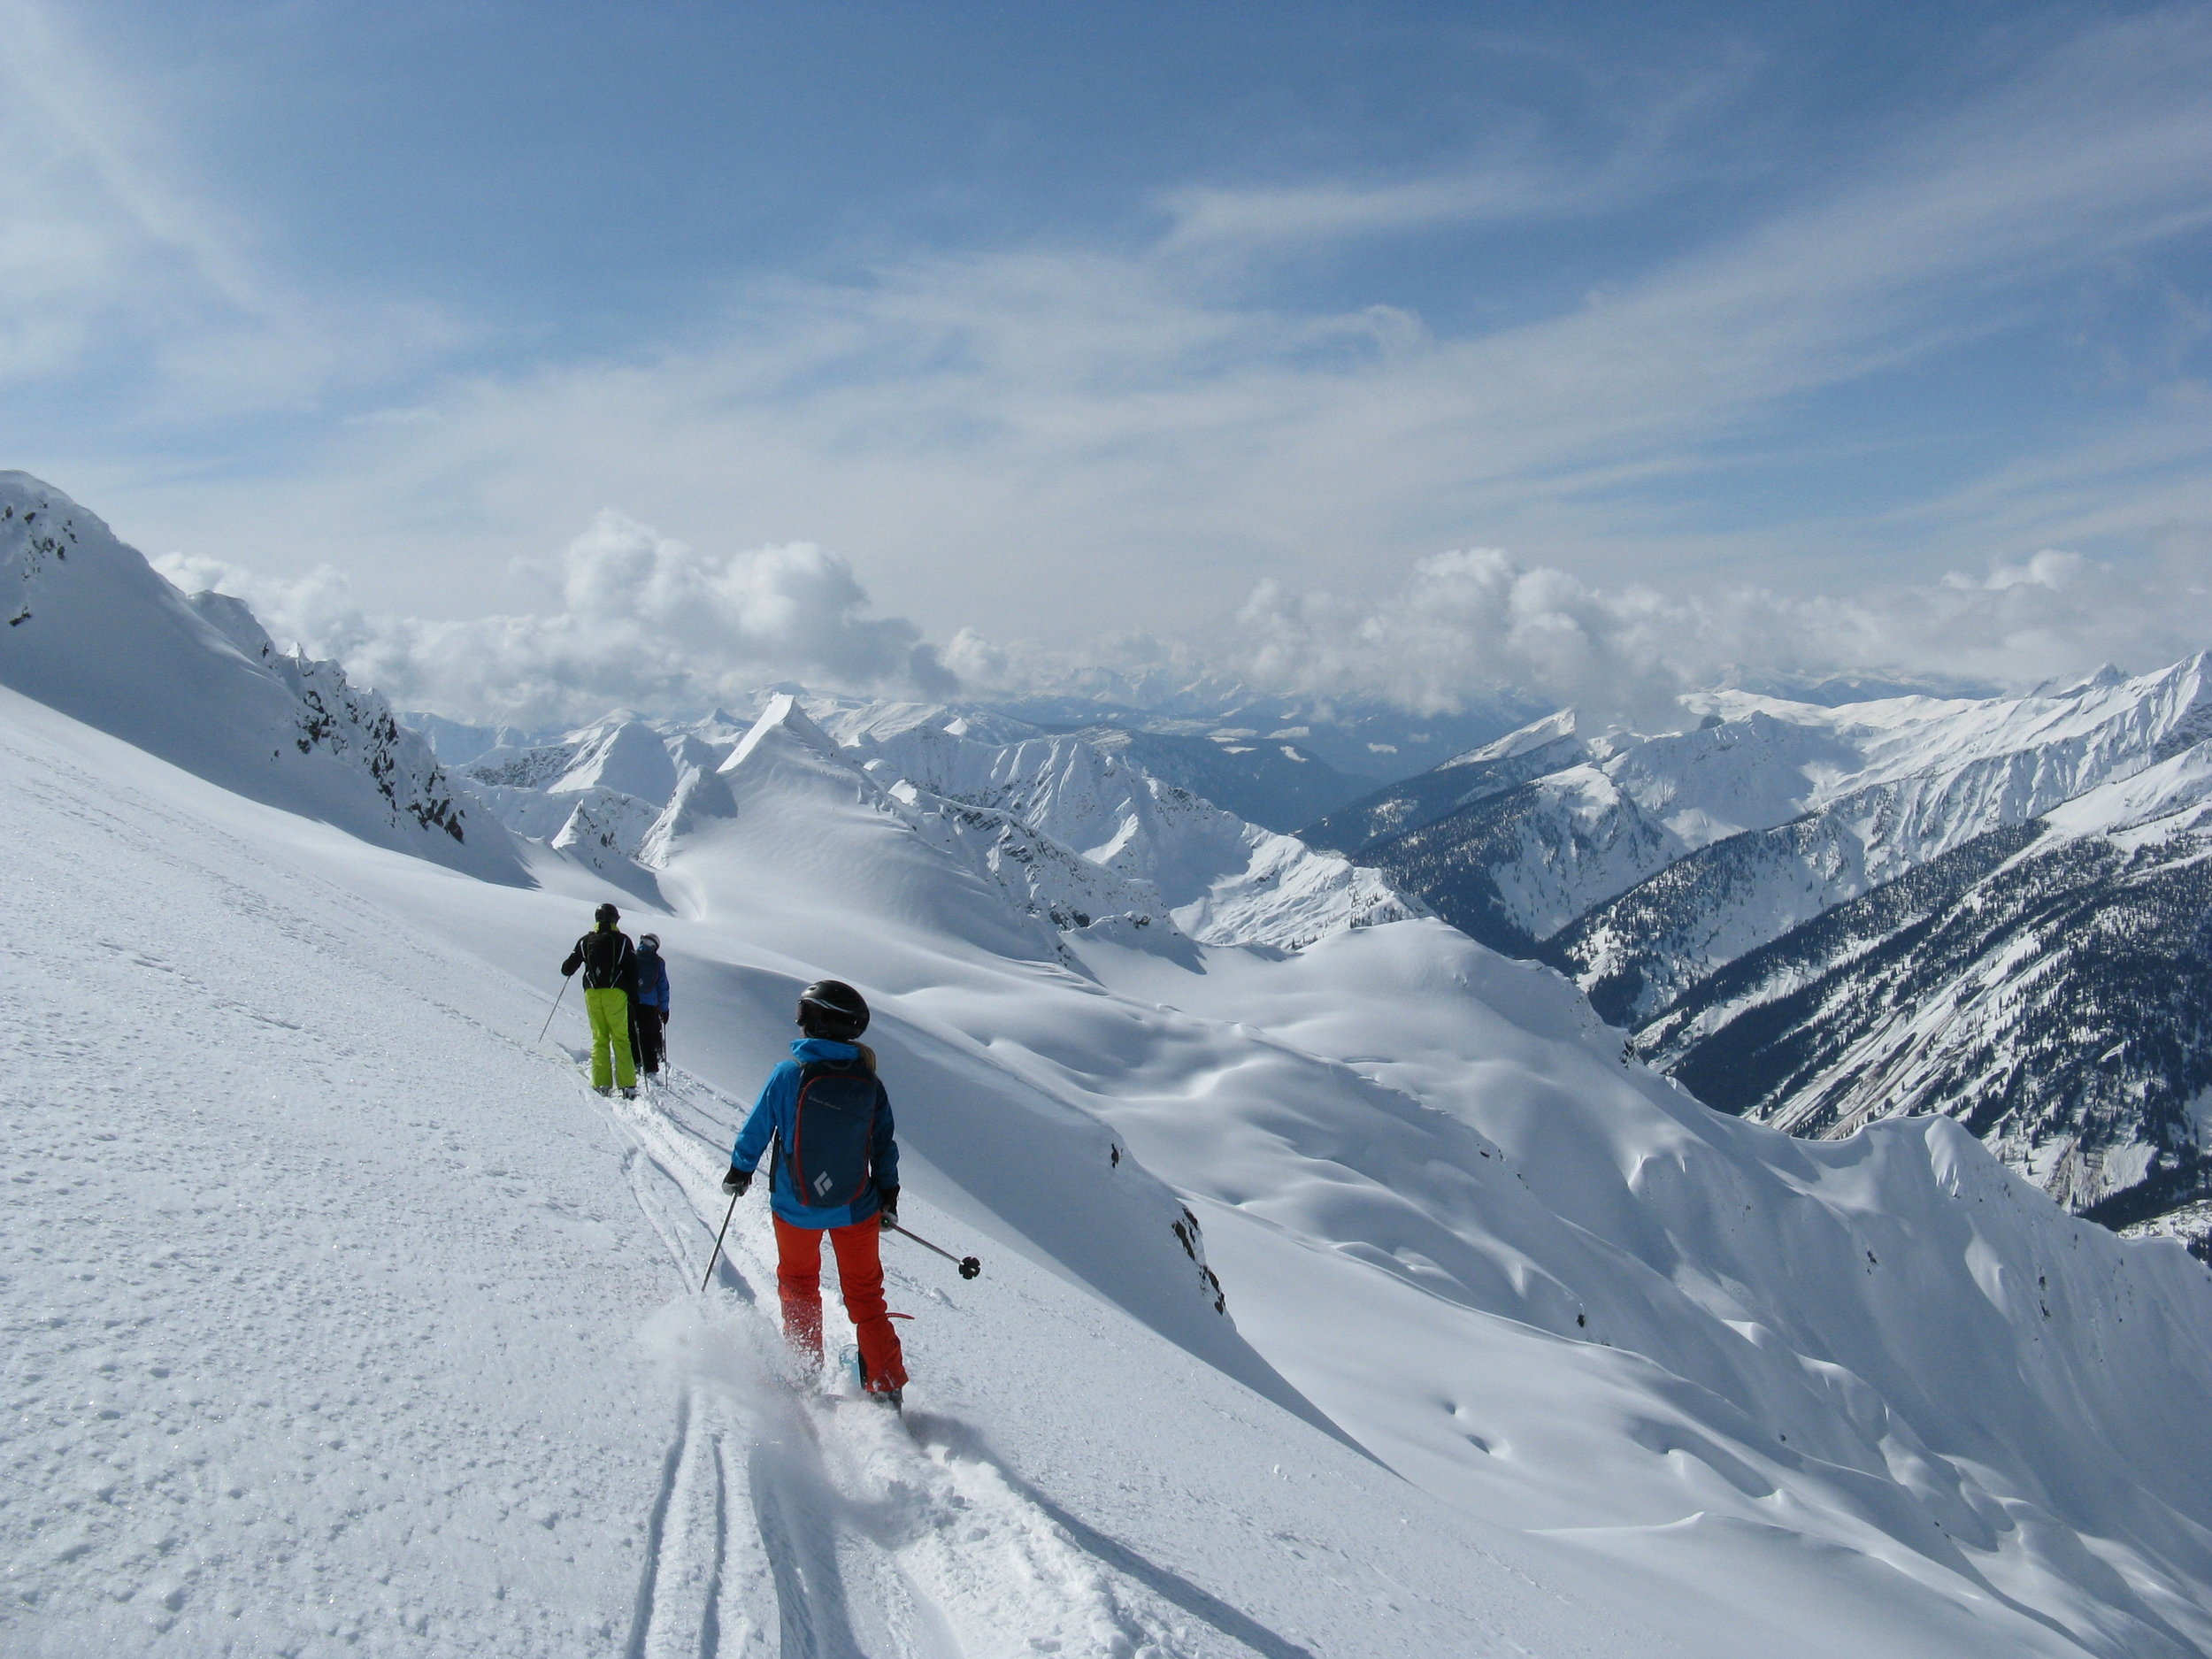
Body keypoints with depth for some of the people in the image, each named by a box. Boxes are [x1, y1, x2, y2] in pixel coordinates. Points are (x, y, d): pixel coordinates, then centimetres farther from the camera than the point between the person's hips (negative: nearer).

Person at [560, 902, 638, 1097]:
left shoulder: (585, 941, 10)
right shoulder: (622, 940, 4)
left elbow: (568, 968, 15)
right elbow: (633, 969, -1)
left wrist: (566, 971, 39)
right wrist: (633, 993, 7)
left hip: (592, 993, 2)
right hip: (615, 993, -2)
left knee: (599, 1038, 7)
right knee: (620, 1038, -1)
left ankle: (601, 1083, -4)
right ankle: (627, 1084, -8)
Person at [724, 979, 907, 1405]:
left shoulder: (787, 1075, -15)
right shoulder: (869, 1082, -7)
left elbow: (757, 1130, -5)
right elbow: (885, 1146, 1)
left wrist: (739, 1171, 13)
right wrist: (889, 1198, 13)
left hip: (796, 1207, -2)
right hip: (856, 1209, 2)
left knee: (798, 1285, 22)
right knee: (865, 1295, 14)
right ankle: (886, 1390, 14)